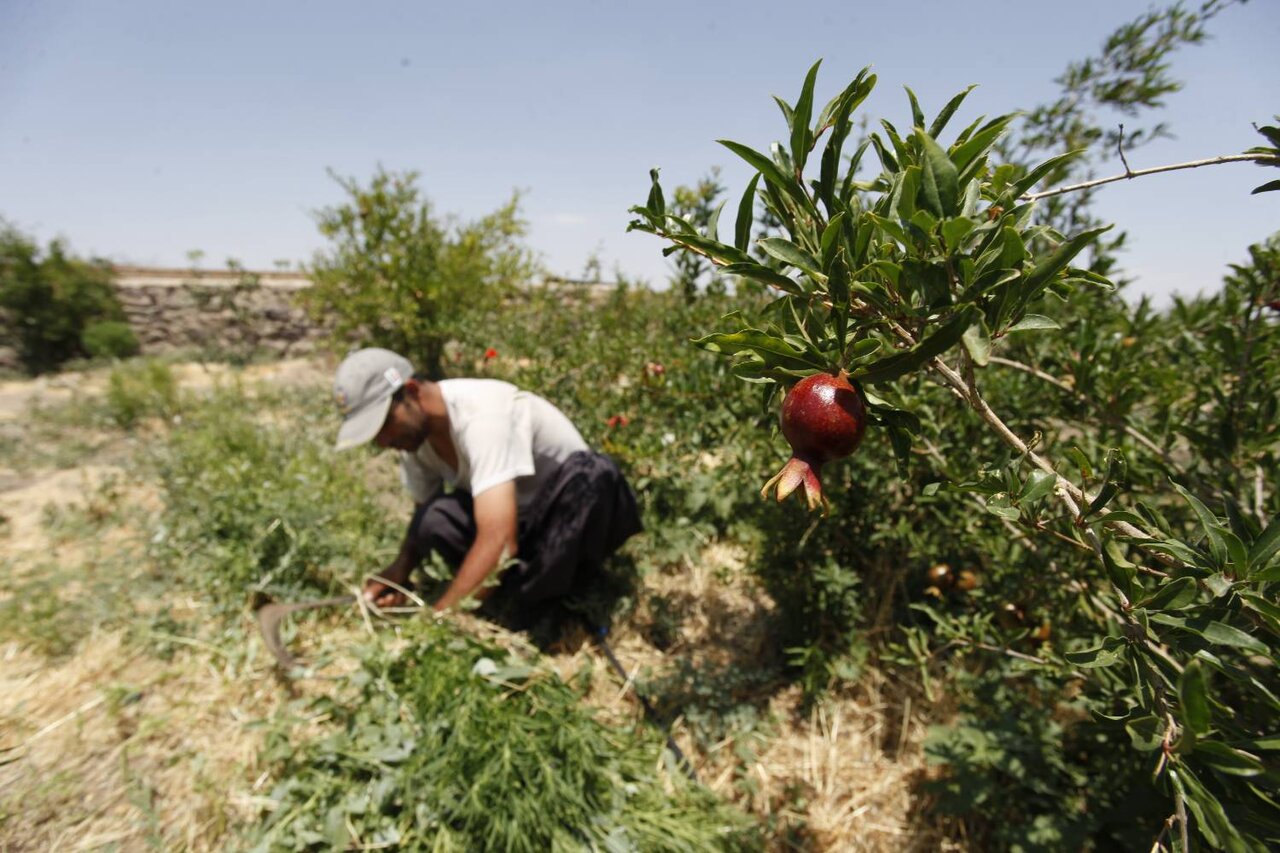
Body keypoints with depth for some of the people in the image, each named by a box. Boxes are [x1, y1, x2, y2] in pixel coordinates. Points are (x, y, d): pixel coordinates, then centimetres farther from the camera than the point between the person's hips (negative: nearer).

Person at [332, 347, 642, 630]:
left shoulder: (481, 414, -32)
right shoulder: (416, 426, -8)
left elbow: (498, 539, -38)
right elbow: (422, 515, 4)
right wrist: (399, 570, -15)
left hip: (570, 517, -5)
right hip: (519, 523, 5)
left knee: (591, 472, -38)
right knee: (435, 519, -23)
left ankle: (523, 607, -20)